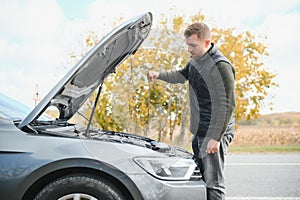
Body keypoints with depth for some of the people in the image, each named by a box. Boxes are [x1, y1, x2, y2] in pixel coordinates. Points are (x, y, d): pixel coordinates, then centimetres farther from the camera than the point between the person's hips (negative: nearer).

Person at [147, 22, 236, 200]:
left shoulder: (220, 67, -20)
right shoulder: (196, 60, 10)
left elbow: (227, 105, -22)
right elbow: (182, 75, 32)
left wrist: (215, 137, -24)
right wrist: (159, 75, 16)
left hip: (215, 133, -9)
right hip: (200, 132, 10)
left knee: (213, 182, -6)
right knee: (200, 177, 17)